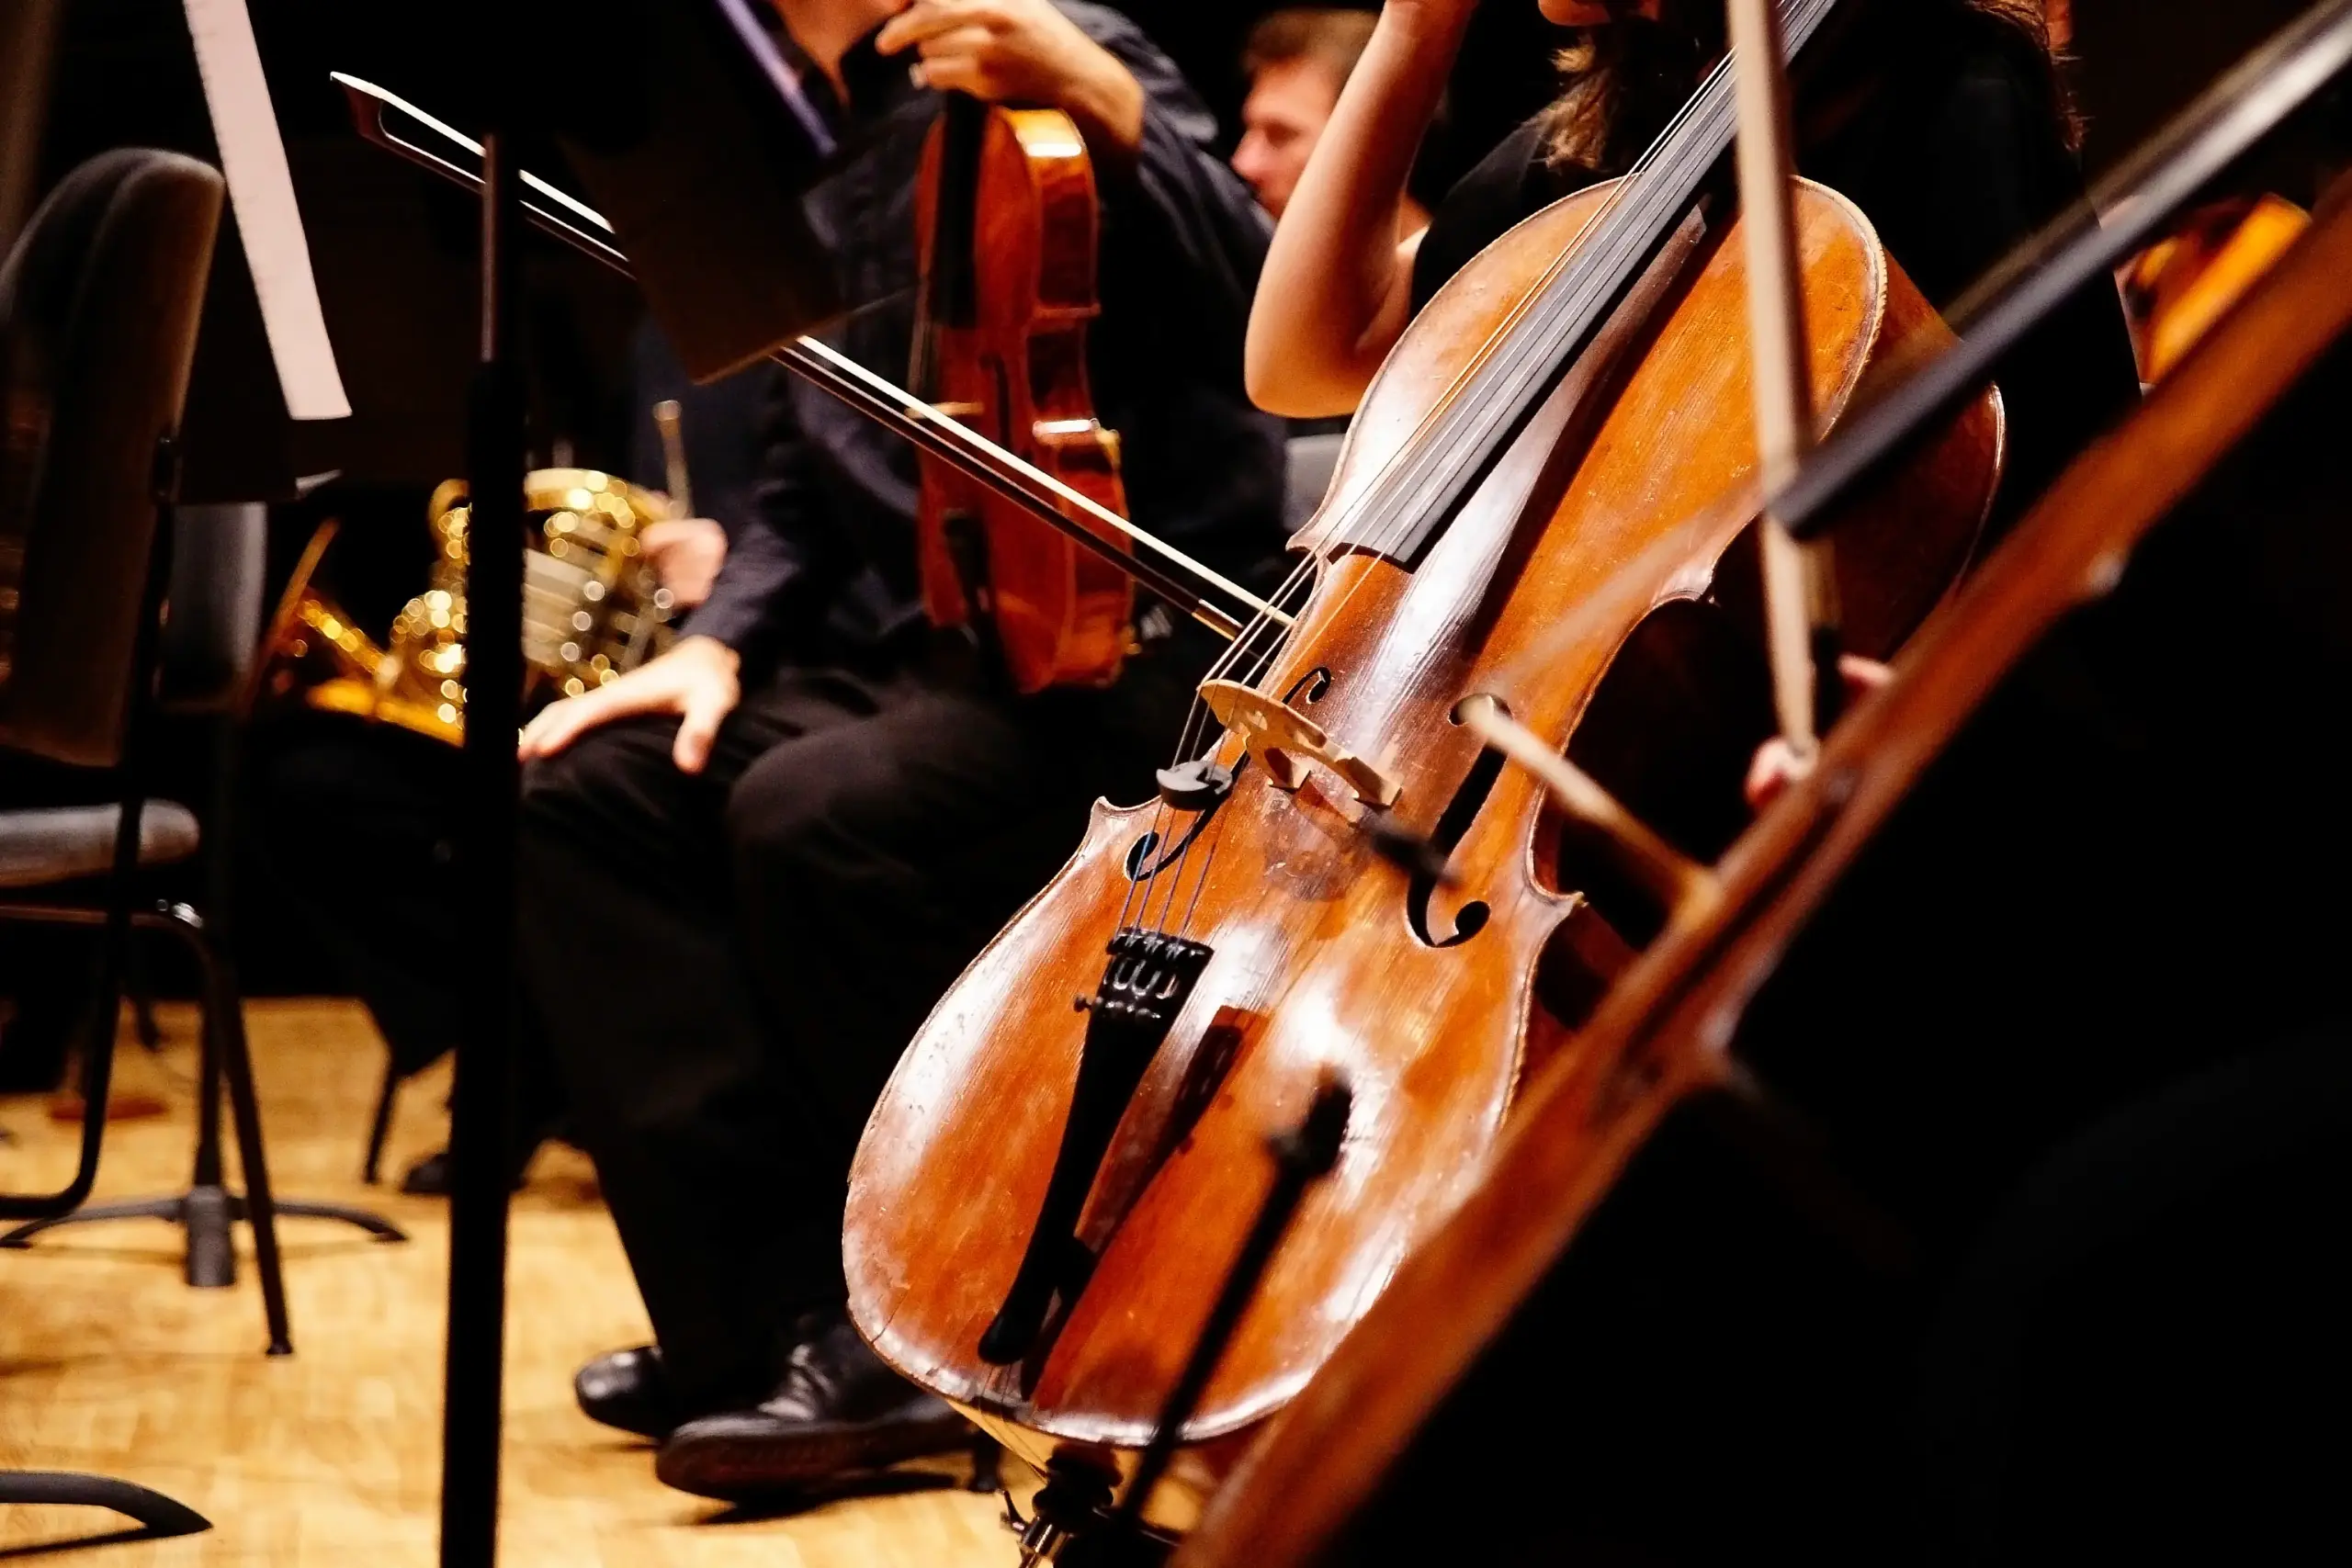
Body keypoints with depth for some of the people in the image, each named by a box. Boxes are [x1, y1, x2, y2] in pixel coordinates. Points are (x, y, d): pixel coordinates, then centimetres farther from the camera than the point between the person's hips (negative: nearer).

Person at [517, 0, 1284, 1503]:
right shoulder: (833, 166, 18)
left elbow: (1257, 310, -20)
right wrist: (718, 644, 2)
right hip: (899, 661, 8)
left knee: (814, 814, -32)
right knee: (583, 796, -11)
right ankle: (785, 1313, -13)